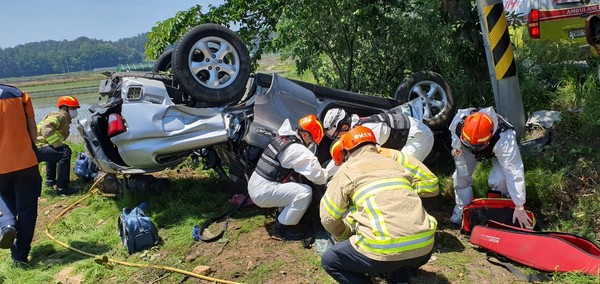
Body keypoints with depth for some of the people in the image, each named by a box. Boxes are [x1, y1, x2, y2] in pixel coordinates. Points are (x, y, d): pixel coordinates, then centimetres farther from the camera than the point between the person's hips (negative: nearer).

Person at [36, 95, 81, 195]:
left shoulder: (65, 119, 20)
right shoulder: (60, 116, -10)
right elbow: (45, 129, -26)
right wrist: (59, 144, -26)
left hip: (39, 146, 11)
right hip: (37, 147, -11)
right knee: (65, 153, -25)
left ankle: (50, 180, 46)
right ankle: (62, 188, -22)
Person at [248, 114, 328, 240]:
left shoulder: (281, 138, 9)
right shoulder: (298, 150, -17)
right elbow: (319, 178, -16)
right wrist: (326, 173, 7)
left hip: (253, 185, 9)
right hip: (262, 193, -9)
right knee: (305, 192, -16)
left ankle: (284, 216, 19)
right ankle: (282, 227, -1)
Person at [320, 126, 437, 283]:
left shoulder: (347, 170, 9)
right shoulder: (395, 164, 23)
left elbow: (328, 217, 9)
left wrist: (346, 237, 30)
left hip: (386, 249, -6)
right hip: (424, 246, 6)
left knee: (329, 260, 17)